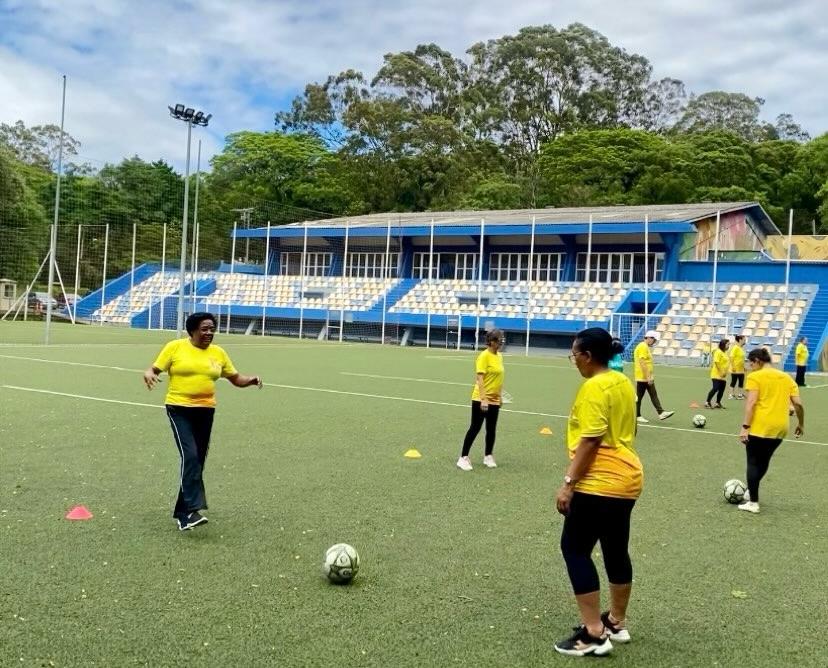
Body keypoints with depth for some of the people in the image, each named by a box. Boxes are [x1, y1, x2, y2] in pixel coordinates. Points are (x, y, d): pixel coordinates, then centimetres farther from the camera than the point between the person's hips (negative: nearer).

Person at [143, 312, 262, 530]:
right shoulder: (175, 347, -1)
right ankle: (192, 510, -23)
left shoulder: (218, 352, 8)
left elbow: (236, 378, 14)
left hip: (205, 411, 5)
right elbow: (154, 368, 1)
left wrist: (251, 380, -6)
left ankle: (182, 513, 22)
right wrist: (148, 374, -22)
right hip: (179, 409, -4)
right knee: (190, 456, -21)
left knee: (197, 462, 9)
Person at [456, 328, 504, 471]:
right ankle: (463, 458, 4)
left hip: (494, 400, 7)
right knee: (475, 428, -3)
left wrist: (500, 395, 20)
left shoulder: (499, 356, 9)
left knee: (491, 429, 13)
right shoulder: (484, 356, -15)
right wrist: (483, 399, -26)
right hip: (481, 399, -7)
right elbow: (480, 378, -20)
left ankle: (488, 456, 27)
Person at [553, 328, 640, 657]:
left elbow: (590, 441, -22)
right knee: (616, 550, 18)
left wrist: (568, 483, -20)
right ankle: (617, 622, 30)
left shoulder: (594, 387, -18)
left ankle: (594, 633, 0)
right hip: (626, 478, 10)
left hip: (599, 482, -10)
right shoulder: (623, 382, 11)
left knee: (575, 548, -1)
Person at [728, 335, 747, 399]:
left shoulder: (741, 348, 11)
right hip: (735, 369, -8)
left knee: (741, 382, 10)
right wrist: (733, 366, -24)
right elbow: (731, 357, -20)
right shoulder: (735, 348, -15)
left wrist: (744, 366, 20)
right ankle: (731, 394, 6)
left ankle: (741, 394, 17)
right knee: (734, 381, 0)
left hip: (741, 369, 8)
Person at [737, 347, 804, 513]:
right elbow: (798, 403, 7)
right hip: (780, 428, 6)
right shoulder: (787, 378, 14)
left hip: (760, 426, -6)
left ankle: (753, 503, 3)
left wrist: (745, 427, -16)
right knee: (764, 461, 22)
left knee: (753, 463, 4)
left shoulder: (755, 377, -3)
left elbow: (751, 402, -13)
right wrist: (801, 424, 21)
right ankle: (751, 491, 34)